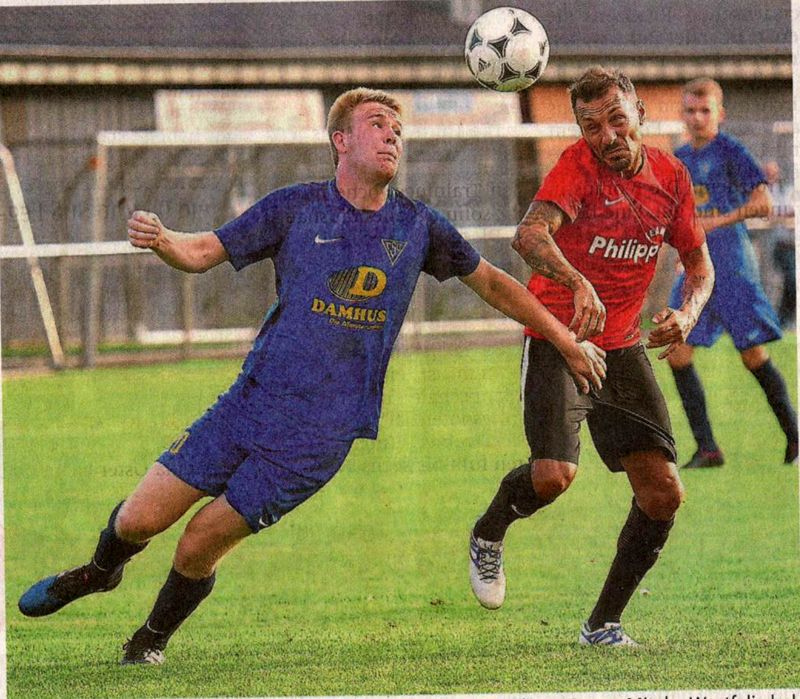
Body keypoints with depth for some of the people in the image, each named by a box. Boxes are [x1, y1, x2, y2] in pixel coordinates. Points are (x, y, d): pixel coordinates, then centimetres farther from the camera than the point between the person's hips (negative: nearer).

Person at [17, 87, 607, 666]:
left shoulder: (418, 227, 2)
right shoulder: (297, 208, 0)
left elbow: (492, 282, 16)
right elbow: (203, 253, 2)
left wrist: (569, 342, 19)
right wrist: (160, 240, -21)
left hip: (320, 434, -1)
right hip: (250, 402, 1)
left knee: (198, 551, -6)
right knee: (139, 519, -2)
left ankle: (153, 640, 24)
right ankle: (102, 571, 34)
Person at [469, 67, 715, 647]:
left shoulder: (670, 175, 3)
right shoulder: (579, 164, -14)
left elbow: (700, 264, 15)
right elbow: (530, 234, -32)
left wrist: (686, 314, -7)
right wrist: (579, 285, -50)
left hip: (623, 348, 5)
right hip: (557, 338, -5)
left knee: (664, 495, -3)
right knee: (555, 475, -24)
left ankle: (603, 625, 13)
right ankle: (488, 535, 11)